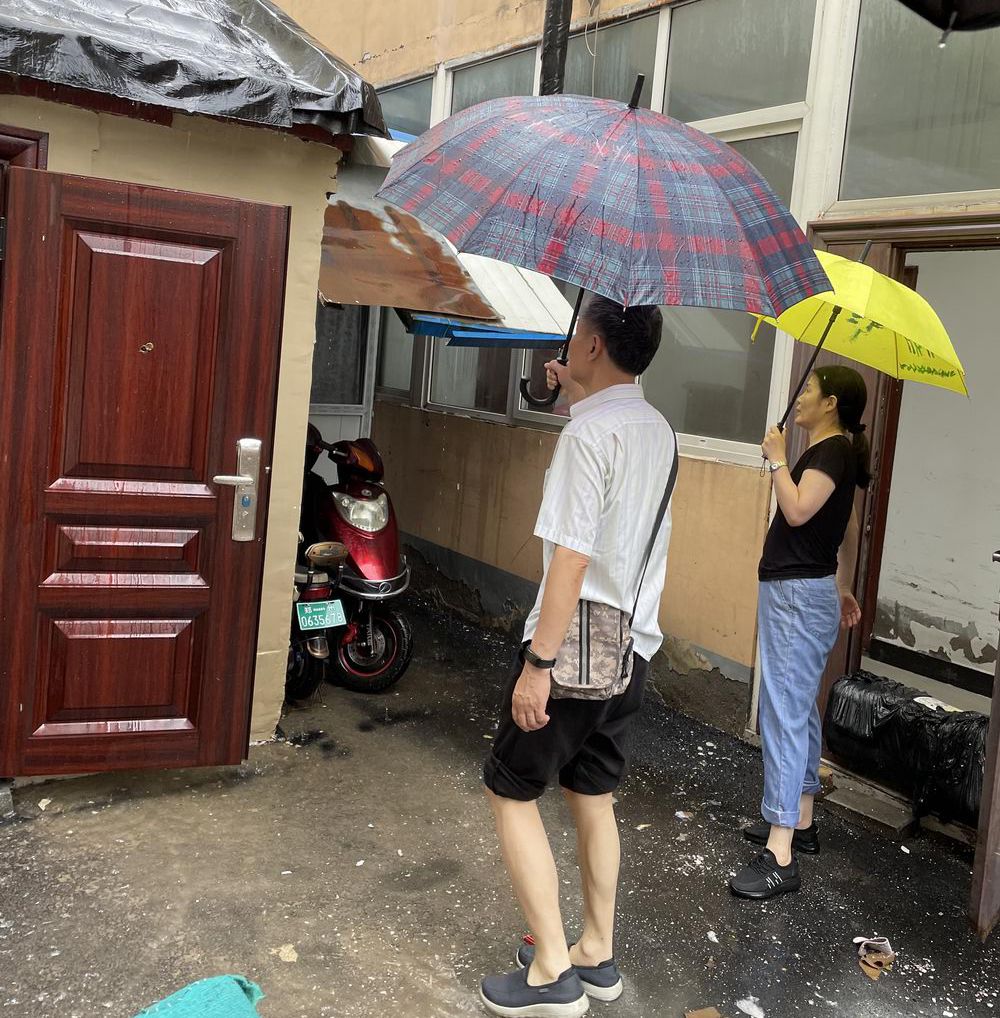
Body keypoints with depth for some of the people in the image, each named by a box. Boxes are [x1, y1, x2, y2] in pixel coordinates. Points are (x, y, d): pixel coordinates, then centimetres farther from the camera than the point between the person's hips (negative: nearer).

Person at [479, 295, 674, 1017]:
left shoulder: (588, 431, -19)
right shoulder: (658, 430, 7)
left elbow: (572, 558, -23)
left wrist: (538, 665, -21)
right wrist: (578, 396, 25)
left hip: (575, 645, -8)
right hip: (634, 645, 8)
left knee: (512, 792, 6)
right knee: (594, 795, 19)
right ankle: (598, 956, 30)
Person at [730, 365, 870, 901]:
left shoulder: (831, 451, -14)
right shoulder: (839, 453, 16)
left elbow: (798, 510, -29)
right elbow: (849, 531, 23)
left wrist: (777, 459, -16)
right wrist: (843, 589, 30)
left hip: (797, 595, -11)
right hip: (810, 592, 11)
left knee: (783, 712, -12)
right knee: (801, 709, 17)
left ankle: (780, 856, -10)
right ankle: (800, 822, 30)